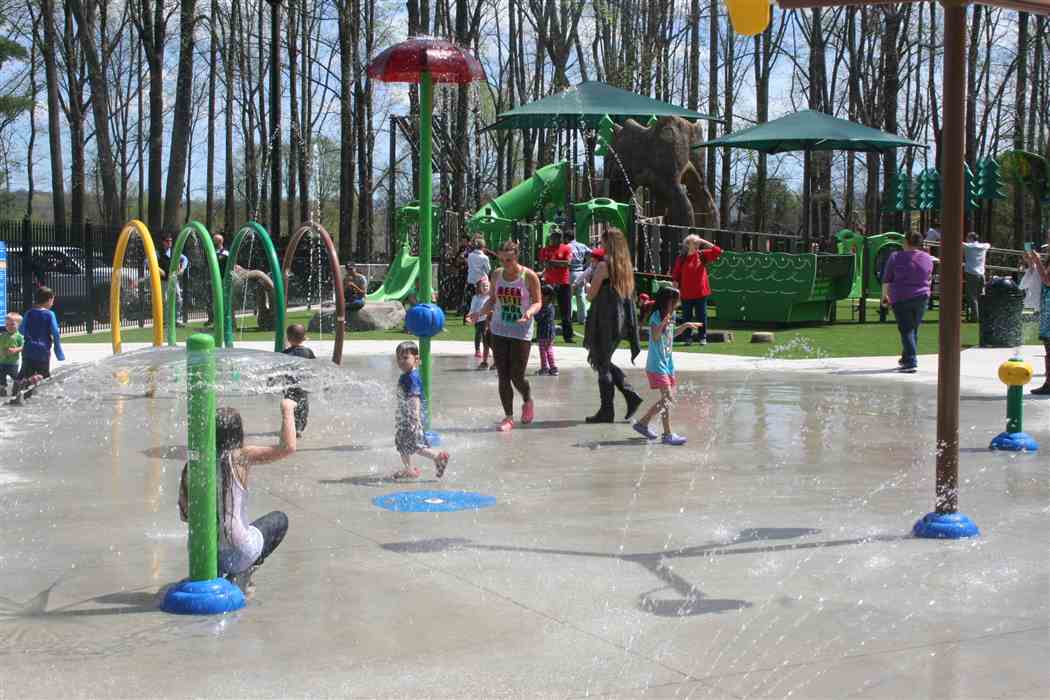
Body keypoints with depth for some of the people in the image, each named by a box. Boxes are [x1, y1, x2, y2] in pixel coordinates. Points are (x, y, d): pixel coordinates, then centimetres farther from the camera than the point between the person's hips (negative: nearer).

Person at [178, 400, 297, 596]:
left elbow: (185, 515, 4)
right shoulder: (241, 457, -12)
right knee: (279, 519, 22)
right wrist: (287, 410, -1)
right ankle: (242, 575, 7)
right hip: (236, 554, -5)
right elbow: (288, 447, -15)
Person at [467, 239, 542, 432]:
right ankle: (508, 417, 13)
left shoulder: (529, 276, -8)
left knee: (517, 377, -3)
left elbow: (537, 302, -3)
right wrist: (480, 313, -4)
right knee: (503, 377, 2)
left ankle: (527, 401, 29)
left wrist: (529, 312, -24)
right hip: (499, 331, 4)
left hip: (521, 333, -3)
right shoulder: (497, 275, 4)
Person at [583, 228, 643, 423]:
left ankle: (606, 412, 6)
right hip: (621, 320, 7)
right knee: (605, 362, 20)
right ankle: (630, 395, 11)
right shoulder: (626, 266, 9)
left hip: (605, 321, -7)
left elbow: (590, 295, -12)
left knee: (602, 366, 2)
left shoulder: (604, 266, -14)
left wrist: (589, 288, 9)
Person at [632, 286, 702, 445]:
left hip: (667, 363, 9)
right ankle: (668, 435, -8)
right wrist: (662, 324, -41)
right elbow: (655, 337, -26)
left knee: (668, 399, 13)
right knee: (667, 399, -12)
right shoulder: (656, 316, -14)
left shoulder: (671, 316, 10)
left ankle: (642, 423, 24)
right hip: (657, 364, -9)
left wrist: (685, 326, 17)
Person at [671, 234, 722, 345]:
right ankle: (687, 338, 12)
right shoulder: (681, 258, -2)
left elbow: (717, 251, -1)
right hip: (686, 293, -1)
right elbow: (676, 276, 0)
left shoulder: (702, 255, 3)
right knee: (686, 316, 5)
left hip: (700, 292, 1)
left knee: (701, 316, 5)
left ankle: (702, 337, 12)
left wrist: (704, 242, -5)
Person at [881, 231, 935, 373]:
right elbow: (929, 279, 14)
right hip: (922, 297, 4)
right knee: (914, 329, 15)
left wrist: (885, 296, 10)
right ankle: (907, 359, 25)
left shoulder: (896, 257, -7)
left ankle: (910, 362, -14)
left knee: (906, 330, -4)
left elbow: (886, 280, -3)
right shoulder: (928, 258, 3)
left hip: (901, 299, -4)